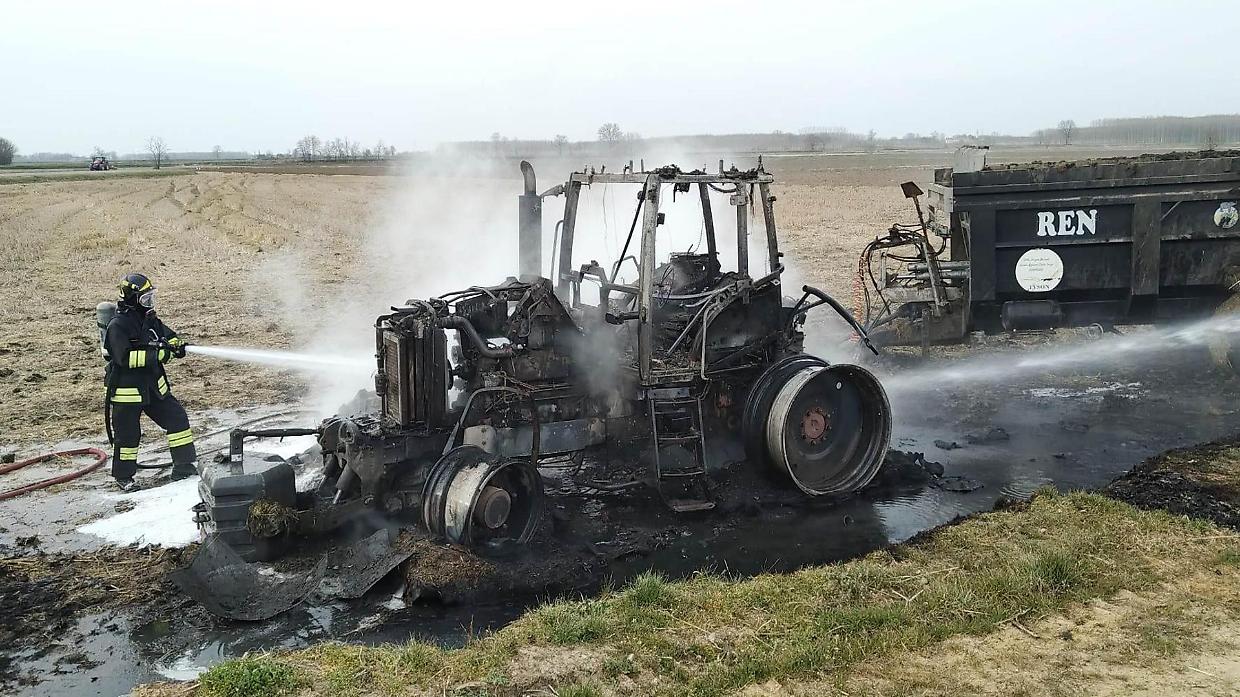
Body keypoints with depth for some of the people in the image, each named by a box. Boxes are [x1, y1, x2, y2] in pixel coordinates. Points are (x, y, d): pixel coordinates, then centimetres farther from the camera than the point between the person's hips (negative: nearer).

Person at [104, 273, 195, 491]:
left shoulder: (150, 320, 5)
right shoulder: (118, 326, -18)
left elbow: (169, 336, 16)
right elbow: (125, 358, -27)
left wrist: (176, 346, -8)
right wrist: (157, 354, -29)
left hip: (154, 386, 7)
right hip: (127, 390, -7)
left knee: (177, 418, 5)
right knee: (128, 435, 4)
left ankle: (185, 466, 14)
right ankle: (123, 477, 22)